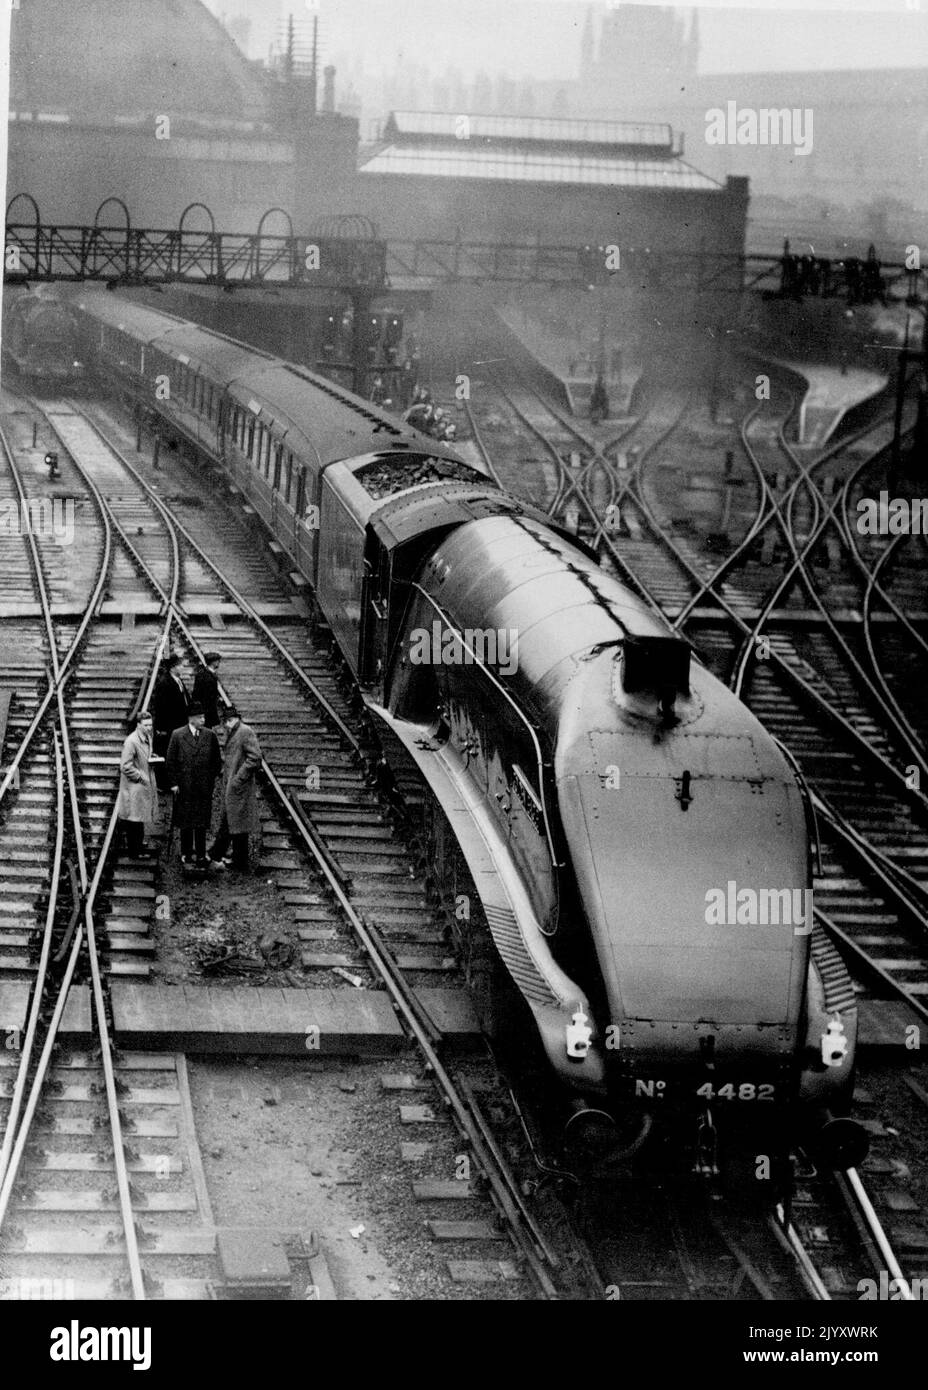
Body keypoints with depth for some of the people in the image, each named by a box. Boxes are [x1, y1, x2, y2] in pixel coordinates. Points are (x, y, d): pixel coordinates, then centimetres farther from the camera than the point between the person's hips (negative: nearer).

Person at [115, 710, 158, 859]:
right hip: (134, 786, -9)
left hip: (145, 784, 9)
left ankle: (139, 844, 31)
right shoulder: (131, 742, -21)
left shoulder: (147, 738, 8)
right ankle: (134, 851, 4)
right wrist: (141, 777, -18)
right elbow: (126, 766, -21)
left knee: (141, 817, 18)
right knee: (134, 818, -2)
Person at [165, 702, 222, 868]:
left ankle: (200, 855, 7)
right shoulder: (177, 736, -3)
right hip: (184, 786, -1)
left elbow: (217, 760, 12)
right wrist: (173, 783, -5)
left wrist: (212, 778, 5)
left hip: (204, 787, 1)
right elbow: (170, 761, -1)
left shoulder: (210, 736, 3)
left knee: (201, 823, 2)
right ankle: (186, 853, 19)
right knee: (185, 823, 8)